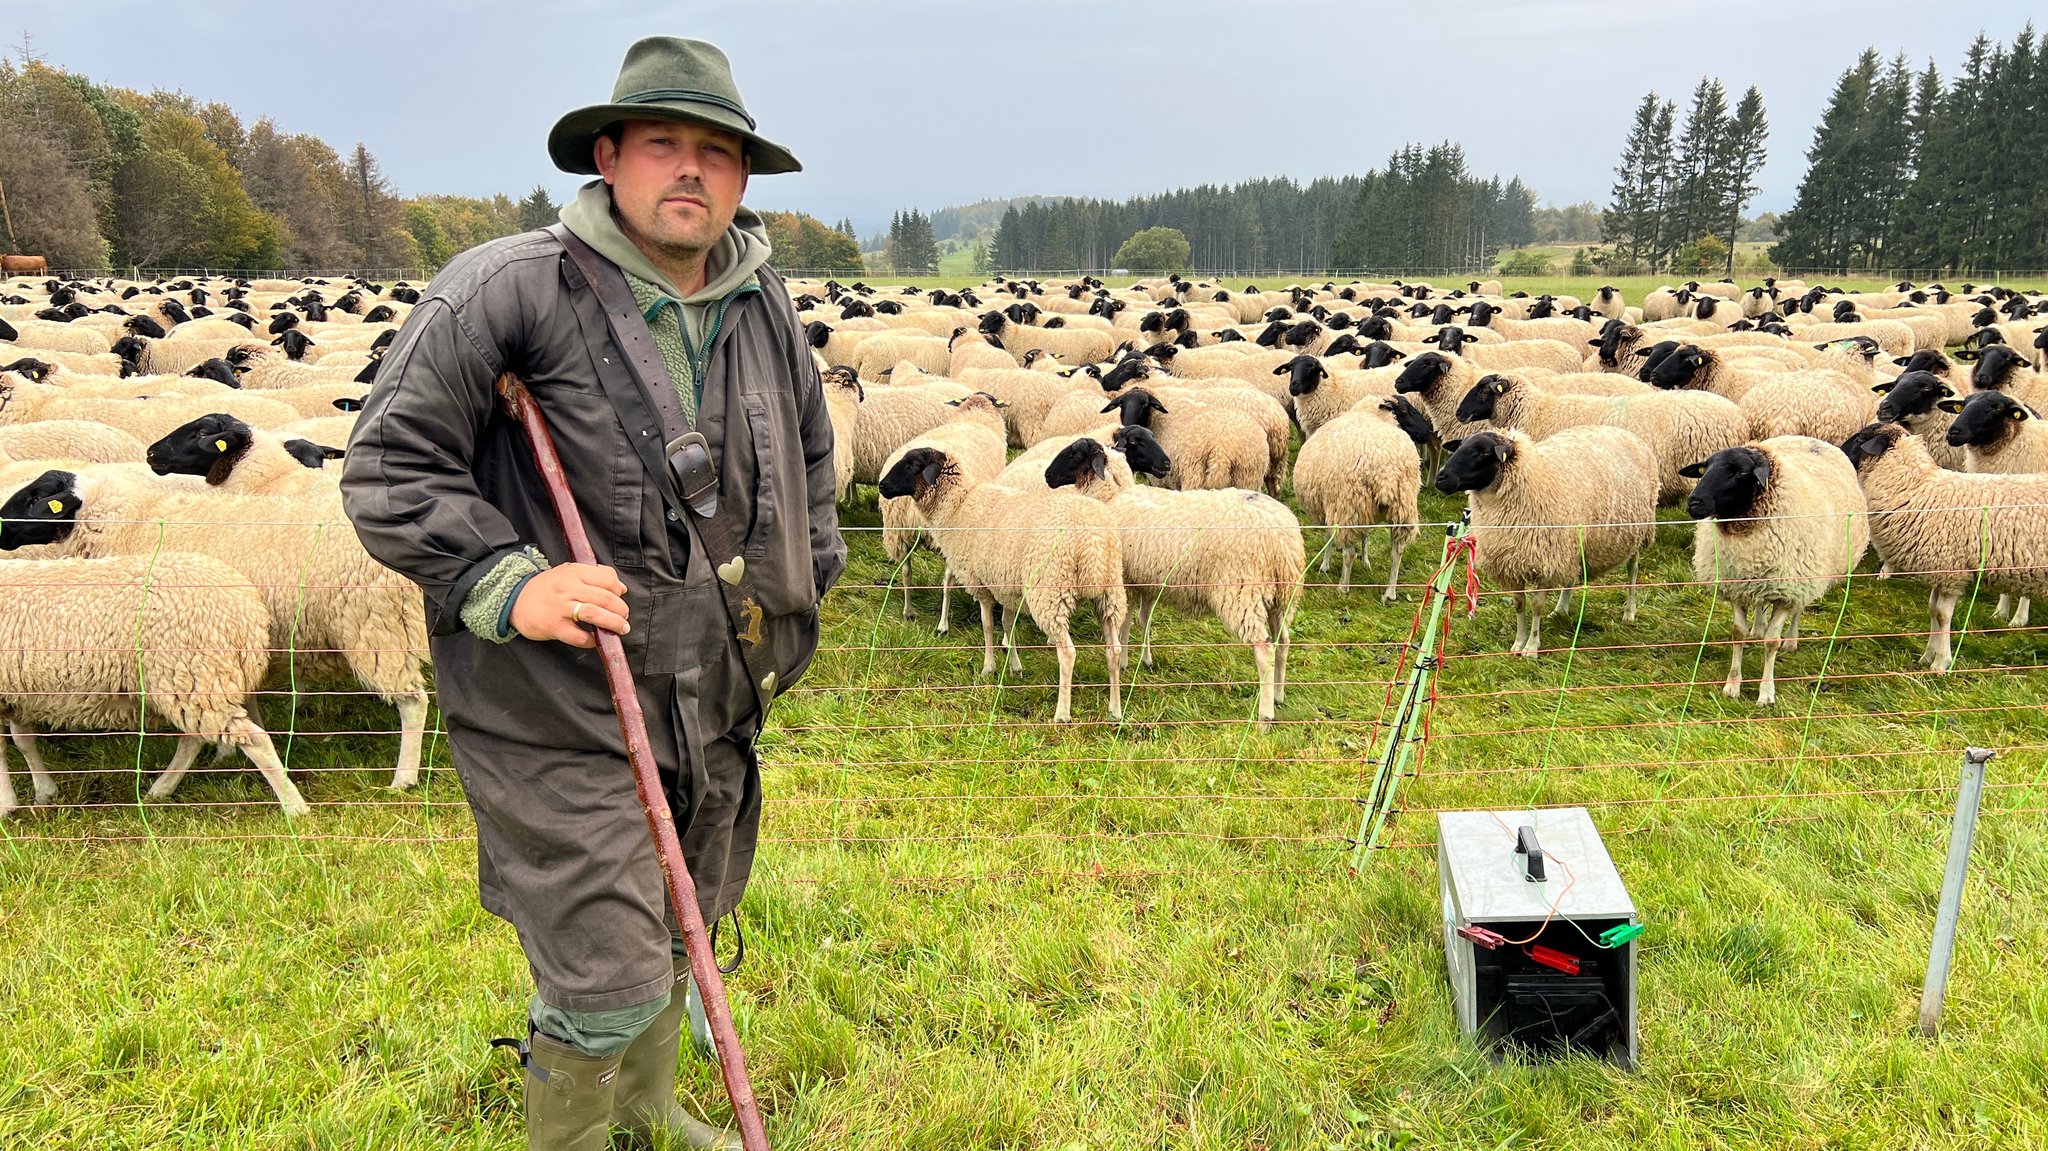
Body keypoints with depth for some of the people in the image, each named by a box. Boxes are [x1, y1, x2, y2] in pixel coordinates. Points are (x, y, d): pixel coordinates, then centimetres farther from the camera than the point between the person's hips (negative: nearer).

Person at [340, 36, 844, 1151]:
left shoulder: (764, 304, 6)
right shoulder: (506, 288, -15)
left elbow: (810, 449, 23)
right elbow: (389, 467, -13)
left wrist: (806, 577, 16)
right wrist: (507, 582, -23)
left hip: (715, 701, 7)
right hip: (559, 712, -6)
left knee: (679, 931, 24)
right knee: (607, 979, -3)